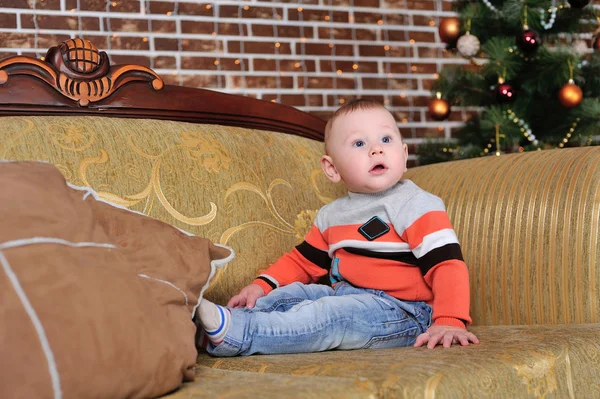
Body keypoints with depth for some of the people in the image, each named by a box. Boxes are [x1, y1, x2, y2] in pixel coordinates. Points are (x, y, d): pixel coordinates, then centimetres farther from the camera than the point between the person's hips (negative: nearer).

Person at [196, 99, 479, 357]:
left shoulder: (417, 206, -8)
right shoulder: (331, 215, 15)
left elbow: (447, 263, -16)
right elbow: (303, 261, 21)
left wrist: (450, 322, -28)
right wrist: (262, 285, 6)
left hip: (400, 311, -8)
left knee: (328, 315, -29)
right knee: (291, 293, -6)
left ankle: (237, 334, -38)